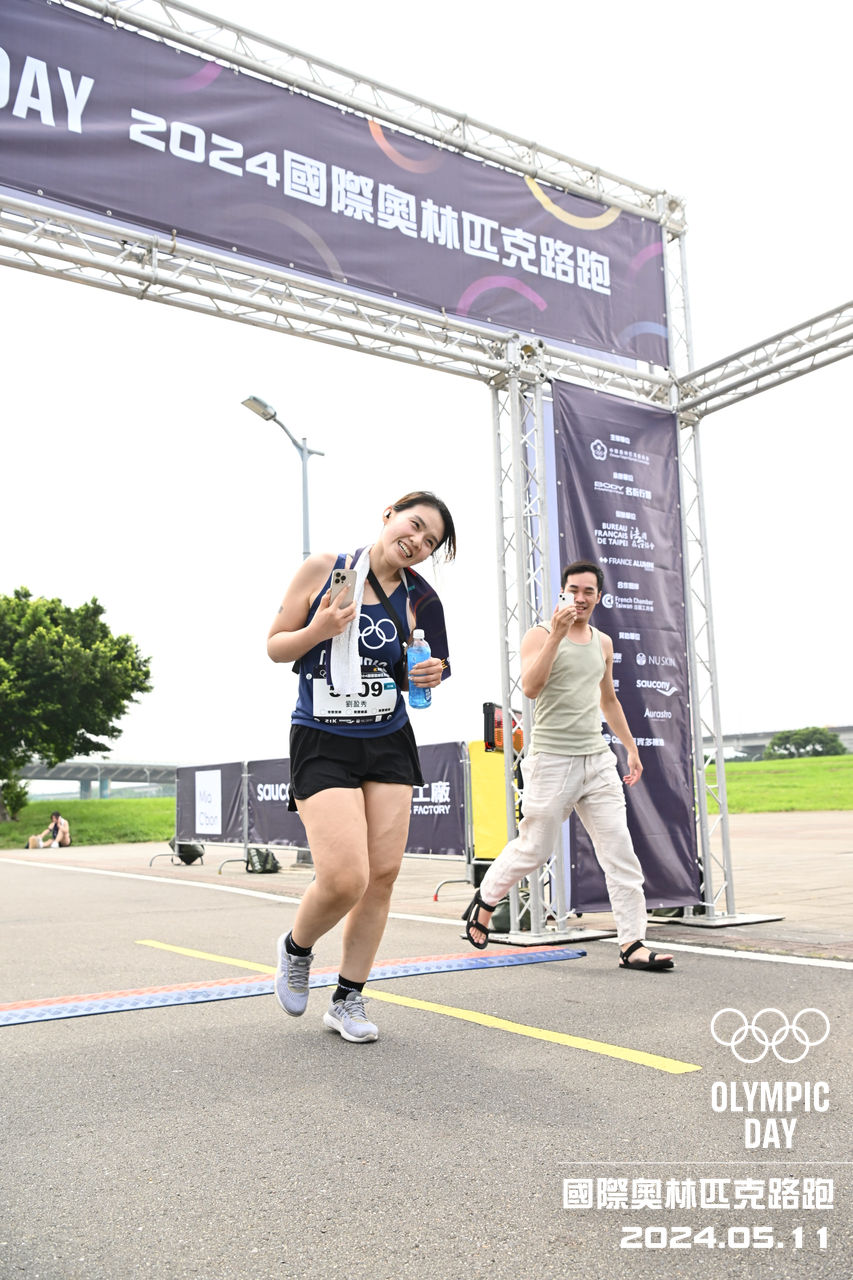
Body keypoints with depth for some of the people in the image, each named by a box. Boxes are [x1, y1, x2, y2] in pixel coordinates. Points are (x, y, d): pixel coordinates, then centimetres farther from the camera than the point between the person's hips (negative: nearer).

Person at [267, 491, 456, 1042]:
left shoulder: (415, 599, 4)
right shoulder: (323, 570, -4)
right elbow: (276, 647, 1)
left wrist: (429, 676, -6)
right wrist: (319, 630, -17)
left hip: (390, 746, 4)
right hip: (323, 745, -4)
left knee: (383, 873, 1)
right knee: (345, 878, -16)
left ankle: (348, 999, 20)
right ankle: (296, 948, 19)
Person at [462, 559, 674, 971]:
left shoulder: (603, 643, 14)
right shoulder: (540, 635, -4)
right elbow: (531, 687, -21)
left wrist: (631, 747, 23)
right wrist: (557, 633, -25)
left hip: (597, 757, 5)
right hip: (552, 759, -5)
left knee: (620, 850, -2)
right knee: (533, 849, 3)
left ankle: (632, 944, 2)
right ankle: (483, 900, 28)